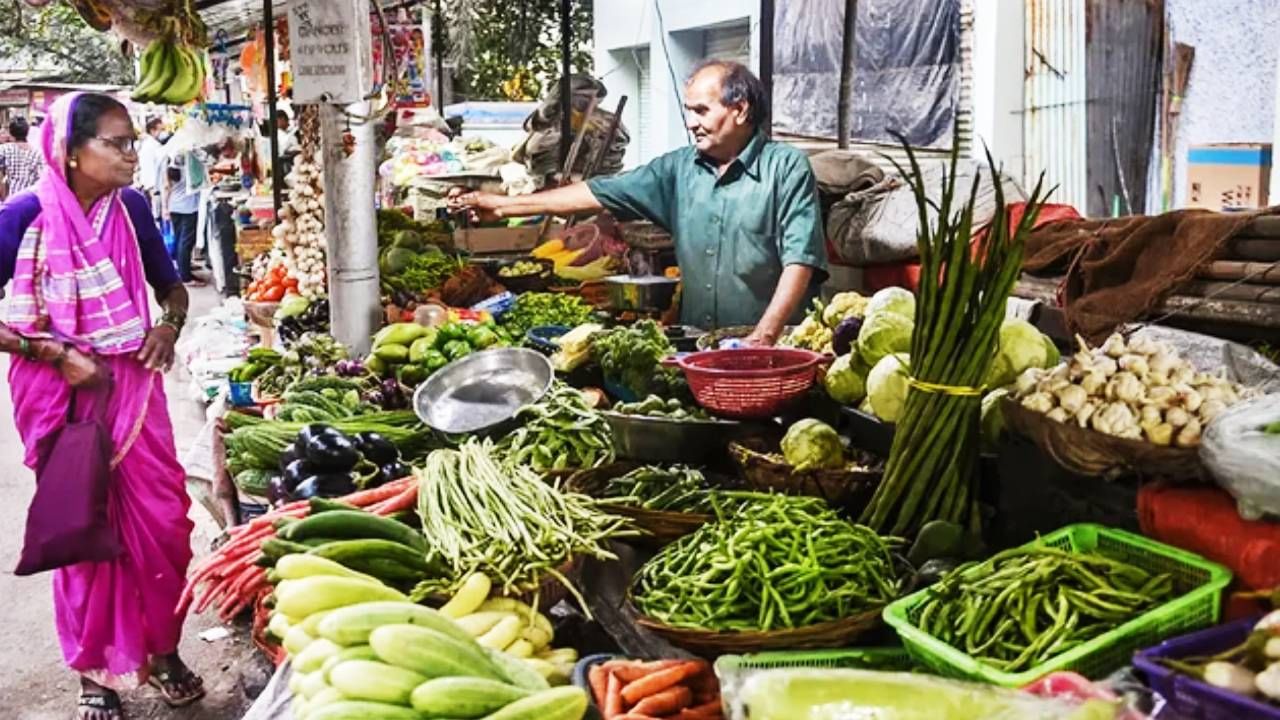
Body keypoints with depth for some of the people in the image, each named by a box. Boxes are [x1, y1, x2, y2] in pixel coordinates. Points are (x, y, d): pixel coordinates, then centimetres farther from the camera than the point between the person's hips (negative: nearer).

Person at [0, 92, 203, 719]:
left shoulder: (130, 206, -1)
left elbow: (170, 285, 13)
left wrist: (168, 328, -7)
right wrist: (55, 354, -18)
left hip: (132, 385, 4)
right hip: (62, 394, -4)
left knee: (162, 519, 6)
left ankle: (162, 650, 26)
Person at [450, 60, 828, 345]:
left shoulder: (786, 167, -7)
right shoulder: (679, 167, 8)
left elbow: (801, 259, -13)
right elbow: (599, 193, 8)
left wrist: (764, 337, -23)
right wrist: (504, 205, 5)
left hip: (769, 351, -4)